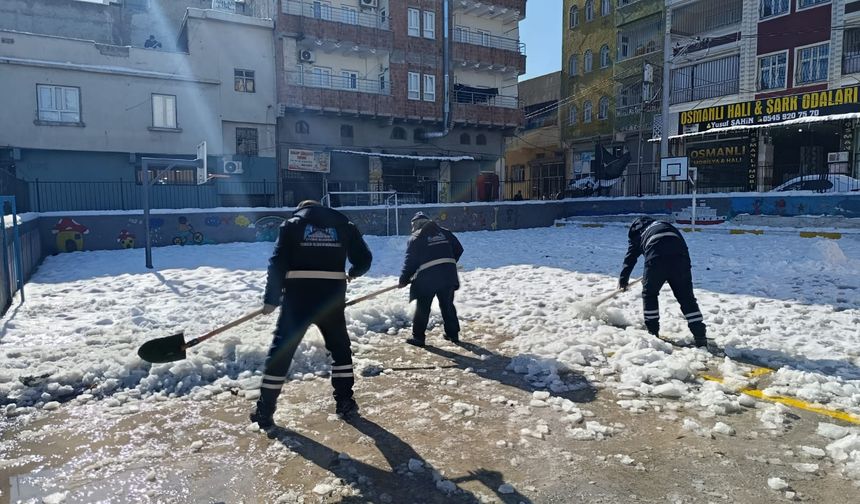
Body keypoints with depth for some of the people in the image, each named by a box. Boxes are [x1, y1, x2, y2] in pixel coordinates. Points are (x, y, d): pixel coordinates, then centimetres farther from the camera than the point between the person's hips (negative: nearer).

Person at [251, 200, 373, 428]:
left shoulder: (292, 223, 10)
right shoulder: (343, 224, 14)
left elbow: (278, 263, 0)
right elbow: (364, 258, 11)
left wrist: (271, 299, 4)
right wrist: (353, 273, 33)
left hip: (298, 295, -1)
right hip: (332, 295, 1)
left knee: (281, 350, 9)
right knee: (340, 348, 20)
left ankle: (265, 411, 14)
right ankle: (345, 403, 21)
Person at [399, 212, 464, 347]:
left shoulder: (415, 237, 1)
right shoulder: (445, 232, 14)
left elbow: (410, 261, -2)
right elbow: (458, 249, 15)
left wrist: (404, 279, 7)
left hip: (428, 276, -4)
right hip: (448, 274, 4)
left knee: (423, 307, 6)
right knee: (447, 305, 17)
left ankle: (418, 337, 10)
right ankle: (453, 334, 23)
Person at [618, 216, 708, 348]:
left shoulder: (637, 233, 29)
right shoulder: (663, 224, 39)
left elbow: (630, 257, 25)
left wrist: (623, 279, 31)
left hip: (657, 256, -3)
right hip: (680, 252, 3)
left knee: (649, 293, 17)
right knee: (686, 296, 10)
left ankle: (652, 331, 21)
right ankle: (700, 335, 4)